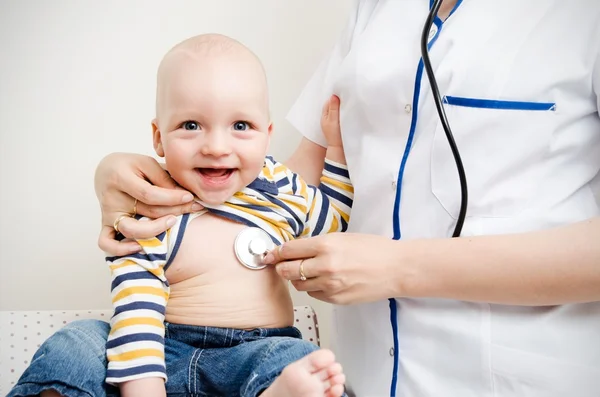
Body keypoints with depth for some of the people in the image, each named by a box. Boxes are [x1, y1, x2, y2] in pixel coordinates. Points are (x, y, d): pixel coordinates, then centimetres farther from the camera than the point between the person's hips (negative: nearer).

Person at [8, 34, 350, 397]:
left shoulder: (278, 187, 4)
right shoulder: (150, 219, -7)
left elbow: (334, 218, 24)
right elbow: (136, 311, -16)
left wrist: (336, 144, 15)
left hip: (257, 353, 1)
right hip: (168, 354, -1)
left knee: (295, 358, -34)